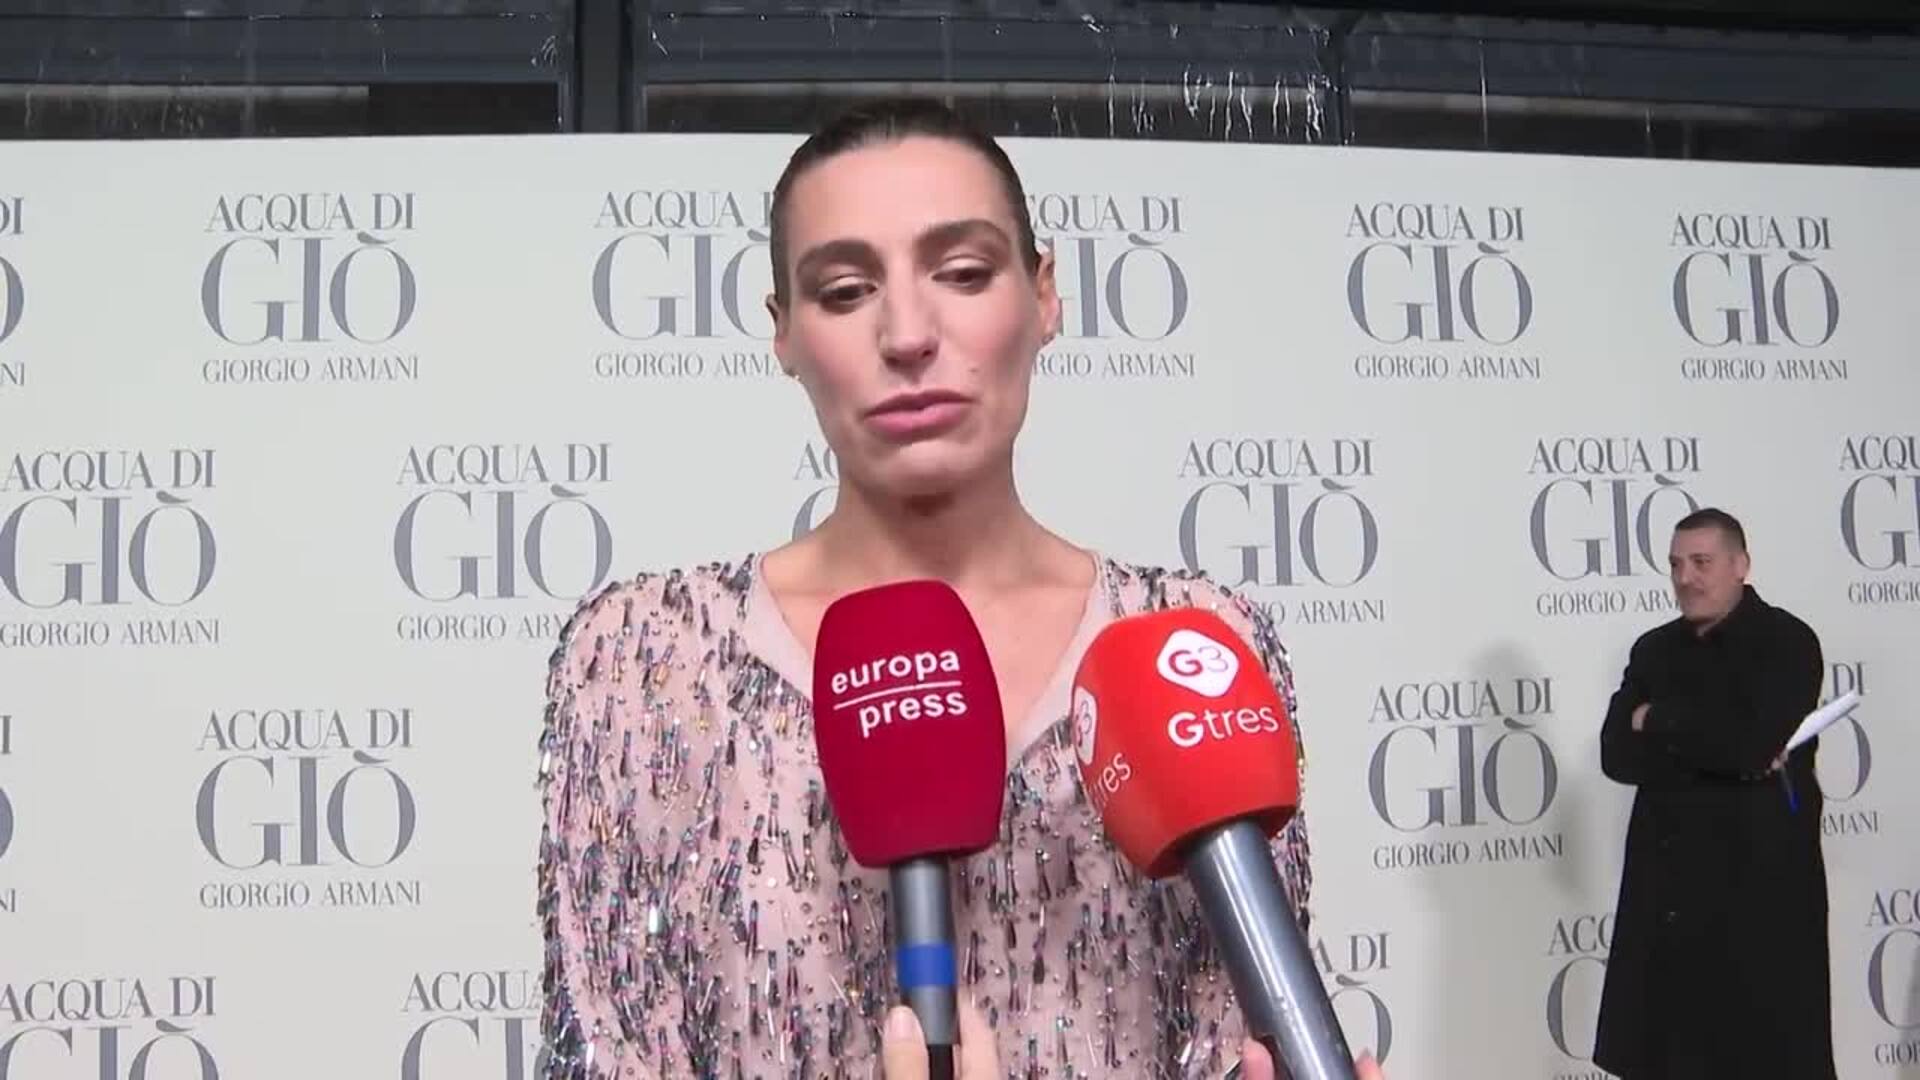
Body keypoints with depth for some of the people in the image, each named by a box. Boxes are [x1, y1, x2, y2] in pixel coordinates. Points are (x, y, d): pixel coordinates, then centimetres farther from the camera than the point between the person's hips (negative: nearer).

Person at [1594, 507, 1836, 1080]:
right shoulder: (1654, 650, 12)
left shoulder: (1786, 641, -4)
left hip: (1759, 885, -5)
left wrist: (1659, 720, -6)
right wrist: (1717, 746, -13)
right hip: (1669, 888, 5)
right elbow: (1617, 755, 0)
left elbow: (1753, 743, -20)